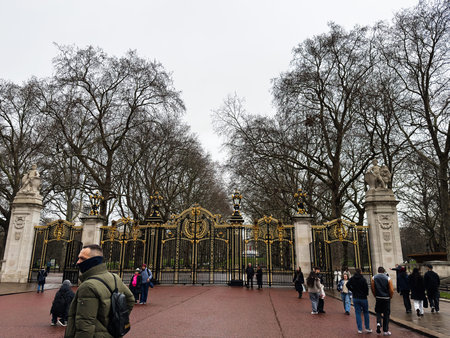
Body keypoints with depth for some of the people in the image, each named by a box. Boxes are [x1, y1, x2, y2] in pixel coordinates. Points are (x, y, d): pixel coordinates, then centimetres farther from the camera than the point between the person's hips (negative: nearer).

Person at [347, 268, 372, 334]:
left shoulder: (352, 279, -1)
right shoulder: (363, 279, -13)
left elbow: (348, 285, -6)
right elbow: (366, 287, -16)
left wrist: (352, 290, 3)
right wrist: (366, 294, 3)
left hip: (355, 298, 3)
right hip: (363, 298, -3)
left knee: (358, 313, 7)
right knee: (366, 313, 12)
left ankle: (360, 329, 7)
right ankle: (367, 328, 15)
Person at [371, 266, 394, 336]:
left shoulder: (374, 278, -1)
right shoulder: (388, 278, -7)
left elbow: (372, 289, -1)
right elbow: (391, 290, -8)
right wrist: (390, 297, 8)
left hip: (378, 298, 1)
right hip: (386, 298, -1)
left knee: (378, 312, 18)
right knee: (386, 314, 9)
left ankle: (378, 323, -7)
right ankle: (385, 330, 13)